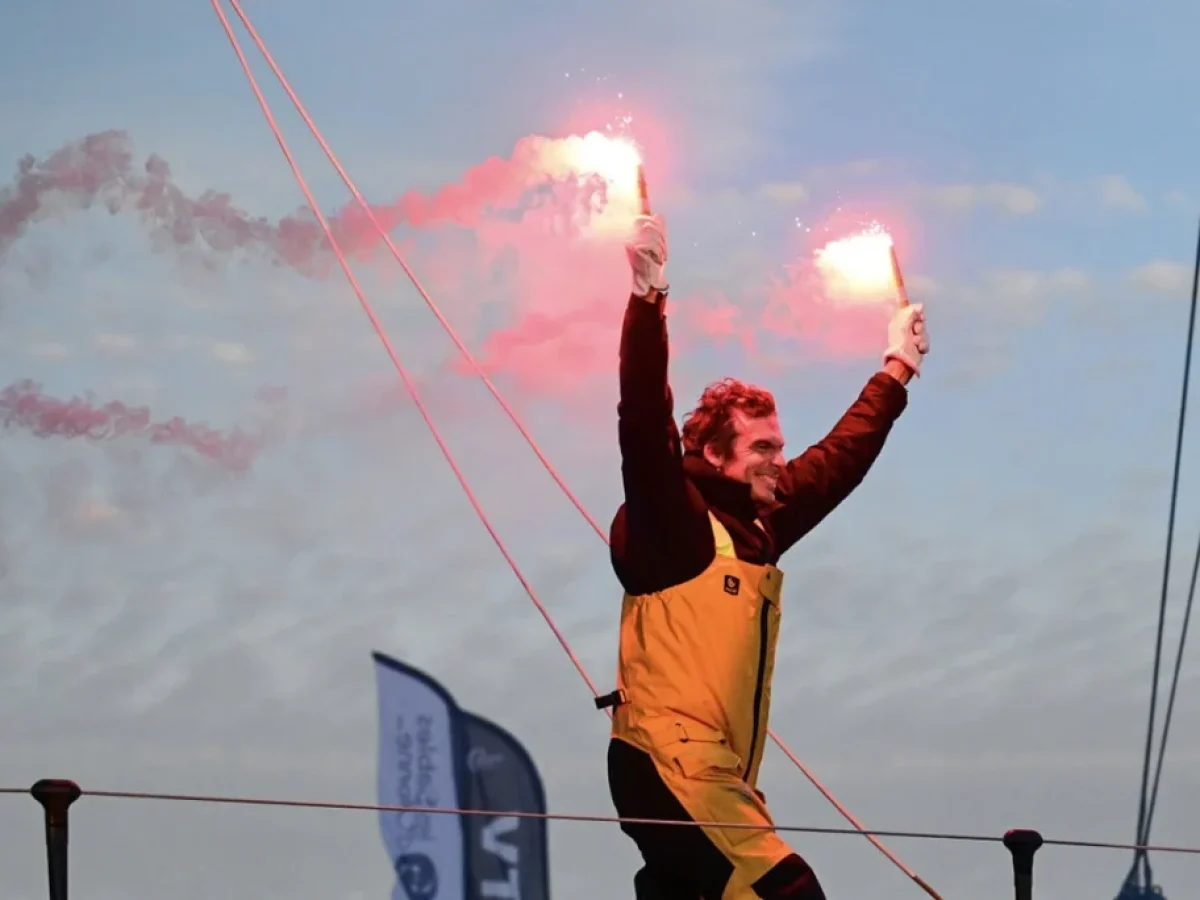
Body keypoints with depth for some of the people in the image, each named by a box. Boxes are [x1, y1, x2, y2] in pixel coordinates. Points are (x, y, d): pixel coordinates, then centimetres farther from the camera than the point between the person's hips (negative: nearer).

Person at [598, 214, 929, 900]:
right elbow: (644, 420, -21)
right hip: (668, 767, -9)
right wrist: (649, 299, -28)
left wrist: (897, 370, 38)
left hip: (716, 780, 9)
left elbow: (839, 458, 29)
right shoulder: (671, 519, -6)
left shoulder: (760, 526, 15)